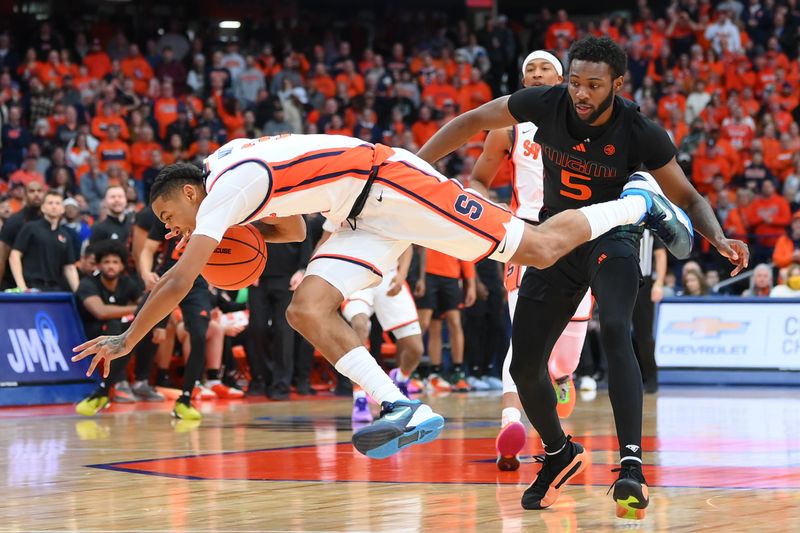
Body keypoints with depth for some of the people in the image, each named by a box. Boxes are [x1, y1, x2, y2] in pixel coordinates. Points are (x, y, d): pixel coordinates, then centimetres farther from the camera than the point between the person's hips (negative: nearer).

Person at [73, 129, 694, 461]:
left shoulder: (224, 188, -16)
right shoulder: (236, 167, 13)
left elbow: (179, 282, -22)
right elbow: (293, 227, 29)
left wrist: (127, 339, -13)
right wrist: (239, 233, 10)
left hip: (392, 183, -9)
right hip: (367, 217, 9)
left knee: (539, 250, -7)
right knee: (308, 310, -7)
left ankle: (639, 202, 13)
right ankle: (403, 408, -15)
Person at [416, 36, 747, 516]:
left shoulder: (642, 133, -21)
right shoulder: (546, 103, -17)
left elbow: (687, 197, -8)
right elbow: (474, 122, -3)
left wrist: (719, 238, -28)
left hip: (612, 238, -3)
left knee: (615, 331, -33)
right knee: (525, 366, 3)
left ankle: (632, 464, -37)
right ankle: (560, 454, 31)